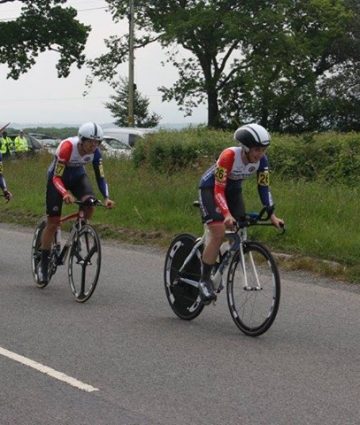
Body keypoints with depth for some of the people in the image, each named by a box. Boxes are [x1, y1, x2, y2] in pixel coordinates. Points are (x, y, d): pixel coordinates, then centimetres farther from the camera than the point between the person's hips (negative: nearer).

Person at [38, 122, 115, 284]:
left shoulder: (95, 153, -21)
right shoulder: (67, 147, -35)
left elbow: (100, 177, -16)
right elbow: (57, 177, -34)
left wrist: (106, 197, -32)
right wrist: (65, 194, -52)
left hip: (77, 176, 4)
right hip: (57, 177, -4)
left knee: (90, 203, -27)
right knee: (53, 222, -7)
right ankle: (43, 263, 5)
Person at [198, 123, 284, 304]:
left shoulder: (261, 160, -20)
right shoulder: (229, 156, -35)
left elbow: (264, 187, -12)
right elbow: (219, 189, -36)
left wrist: (272, 215, -22)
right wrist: (227, 215, -49)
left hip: (233, 189, 6)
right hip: (211, 188, -6)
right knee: (218, 233, -21)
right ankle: (204, 280, -11)